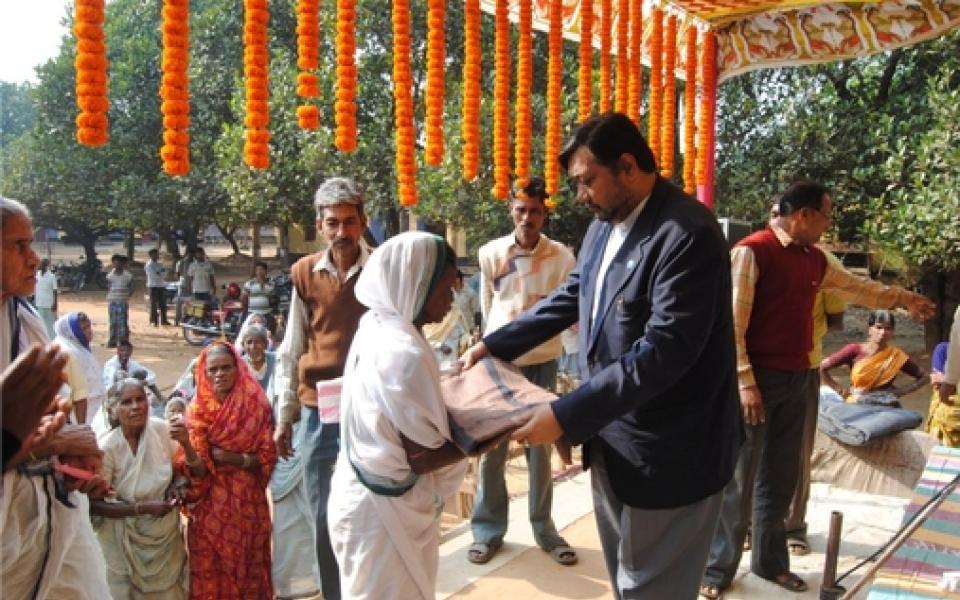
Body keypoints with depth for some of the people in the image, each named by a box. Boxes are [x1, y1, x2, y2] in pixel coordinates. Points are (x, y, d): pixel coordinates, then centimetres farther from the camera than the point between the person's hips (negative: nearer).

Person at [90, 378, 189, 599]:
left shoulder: (161, 429, -12)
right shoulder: (107, 448, -23)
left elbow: (176, 465, 8)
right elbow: (94, 506, -17)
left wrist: (173, 486, -11)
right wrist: (141, 508, -25)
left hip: (167, 531, 4)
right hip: (128, 540, -4)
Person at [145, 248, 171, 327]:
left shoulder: (160, 264, 15)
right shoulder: (149, 265, -6)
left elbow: (164, 274, 5)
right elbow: (154, 275, -15)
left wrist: (158, 274, -10)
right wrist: (161, 273, -2)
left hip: (161, 286, 6)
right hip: (153, 286, -6)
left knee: (163, 304, 8)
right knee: (154, 304, -2)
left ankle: (163, 320, 15)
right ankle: (153, 321, 4)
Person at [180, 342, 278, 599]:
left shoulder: (256, 404, -3)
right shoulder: (198, 410, -2)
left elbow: (268, 456, -2)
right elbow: (198, 468, -7)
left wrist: (238, 459, -18)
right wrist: (185, 443, -25)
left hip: (248, 501, 0)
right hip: (210, 504, 0)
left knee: (247, 566, 9)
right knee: (210, 571, 6)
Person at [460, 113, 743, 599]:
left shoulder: (688, 233, -23)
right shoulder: (603, 226, 5)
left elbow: (663, 352, -29)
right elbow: (569, 298, 18)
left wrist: (567, 415, -30)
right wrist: (493, 344, 14)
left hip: (667, 449, -8)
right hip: (611, 439, 8)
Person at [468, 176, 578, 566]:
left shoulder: (561, 257, -8)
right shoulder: (491, 253, -5)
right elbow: (487, 307, 7)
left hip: (542, 363, 0)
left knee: (540, 448, 11)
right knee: (491, 449, 7)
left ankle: (543, 527, 25)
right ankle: (488, 529, 20)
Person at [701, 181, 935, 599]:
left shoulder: (815, 260, 12)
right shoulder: (752, 251, -12)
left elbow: (857, 288, 32)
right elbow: (732, 324, -16)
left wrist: (905, 298, 42)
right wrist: (745, 383, -20)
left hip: (798, 380, 7)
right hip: (758, 379, -7)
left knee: (780, 478, 15)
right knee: (740, 479, -1)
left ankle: (770, 561, 29)